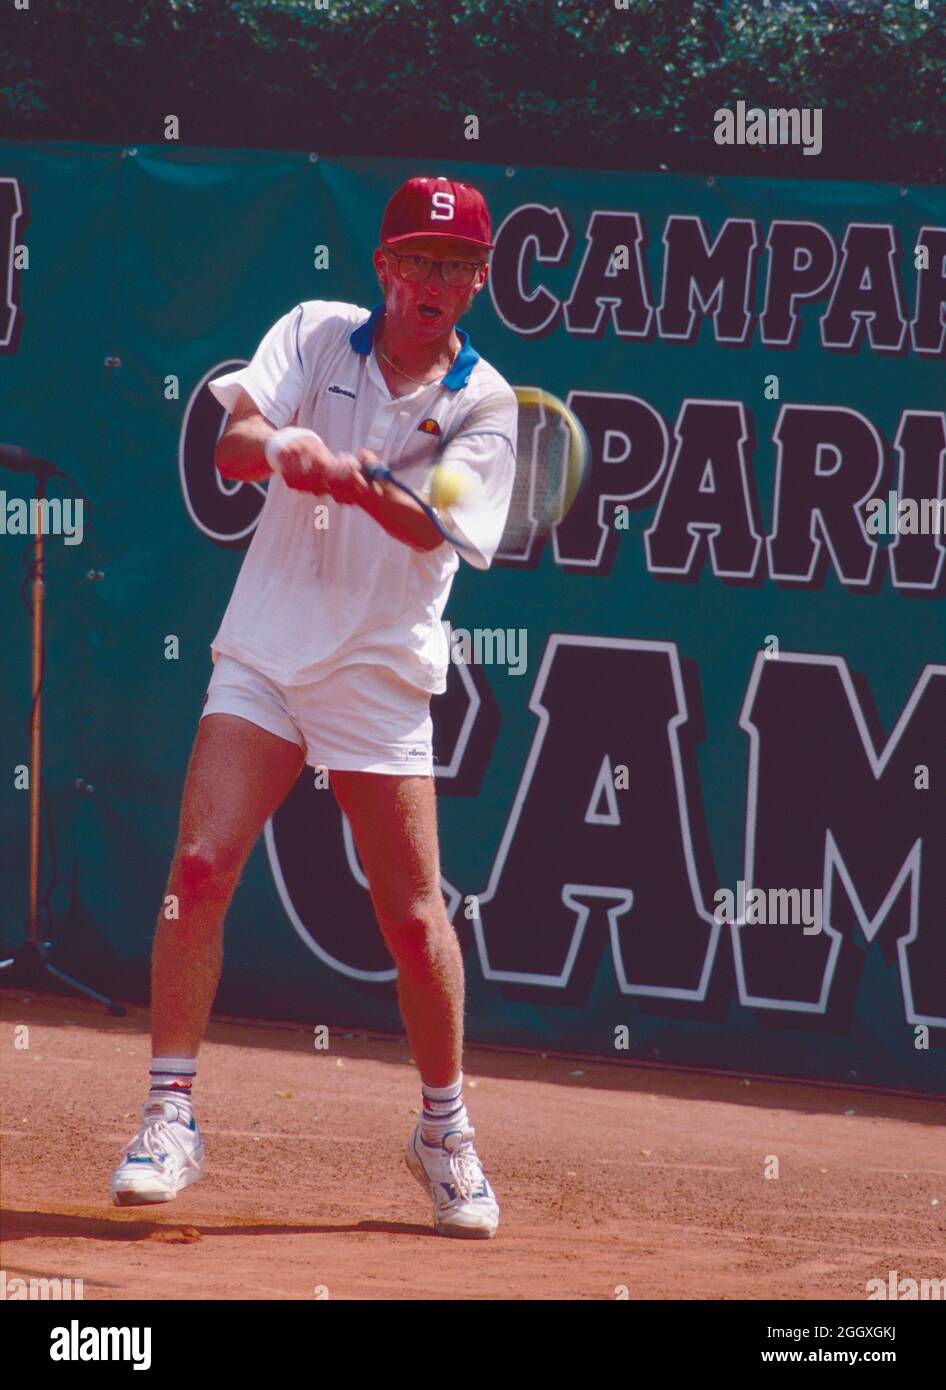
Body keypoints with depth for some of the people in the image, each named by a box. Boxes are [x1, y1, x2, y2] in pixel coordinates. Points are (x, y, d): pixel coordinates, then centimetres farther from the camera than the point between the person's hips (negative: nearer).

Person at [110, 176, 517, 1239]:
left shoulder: (484, 404, -1)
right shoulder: (314, 334, 3)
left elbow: (437, 530, -17)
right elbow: (231, 445, -12)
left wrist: (357, 484, -36)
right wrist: (279, 443, -35)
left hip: (378, 678, -1)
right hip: (264, 656, 1)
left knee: (414, 918, 0)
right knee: (199, 865, -14)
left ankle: (445, 1130, 20)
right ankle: (170, 1116, -8)